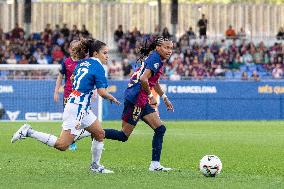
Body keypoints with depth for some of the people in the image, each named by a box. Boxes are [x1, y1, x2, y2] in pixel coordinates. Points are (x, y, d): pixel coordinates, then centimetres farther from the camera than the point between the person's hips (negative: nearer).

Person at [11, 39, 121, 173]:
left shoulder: (82, 63, 11)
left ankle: (95, 165, 22)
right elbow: (102, 92, -16)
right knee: (62, 145, -11)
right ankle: (29, 132, -10)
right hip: (77, 108, -10)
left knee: (100, 134, 17)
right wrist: (113, 99, 2)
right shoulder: (98, 67, -13)